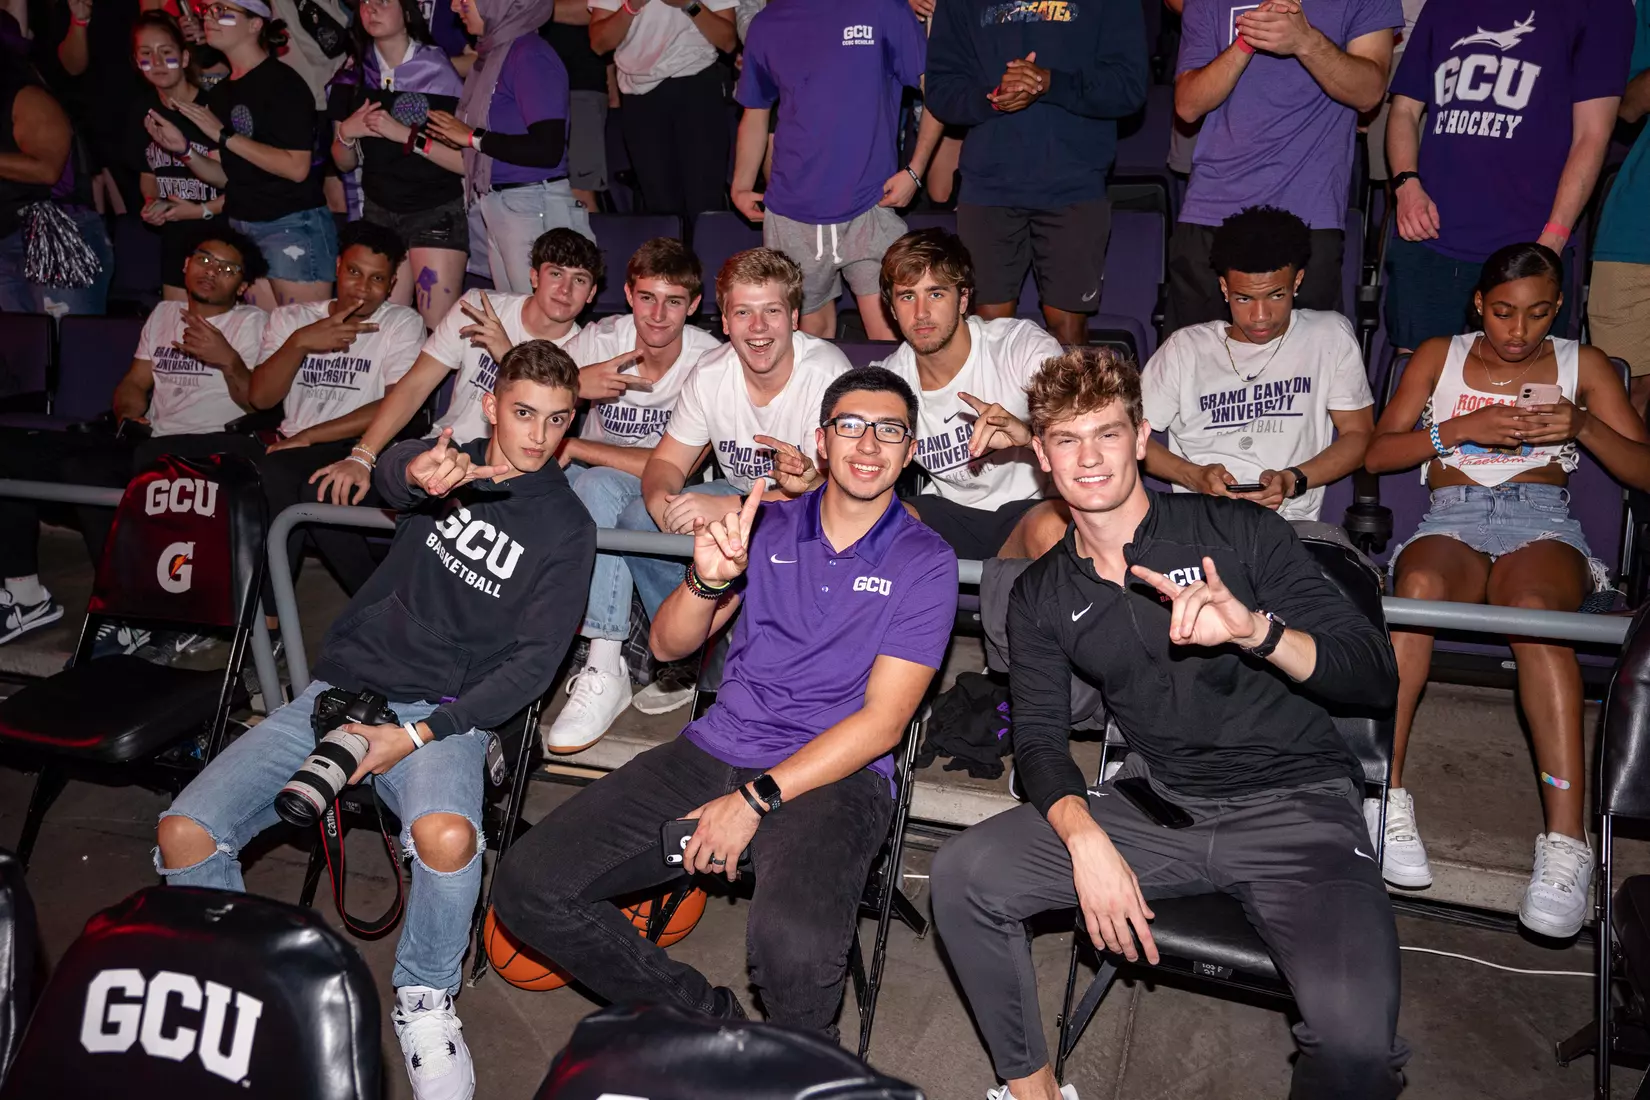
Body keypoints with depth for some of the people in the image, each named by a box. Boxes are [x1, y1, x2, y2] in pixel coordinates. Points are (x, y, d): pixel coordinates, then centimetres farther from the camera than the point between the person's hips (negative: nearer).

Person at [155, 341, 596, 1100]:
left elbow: (534, 661, -6)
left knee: (446, 838, -34)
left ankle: (423, 999, -4)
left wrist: (418, 734, -15)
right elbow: (387, 475, -16)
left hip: (443, 711, -3)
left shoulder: (565, 527, 1)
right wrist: (418, 474, -43)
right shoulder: (451, 463, 9)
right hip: (338, 690, 3)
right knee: (183, 834, -12)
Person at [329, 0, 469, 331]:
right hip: (378, 212, 5)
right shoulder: (354, 76, 9)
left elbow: (467, 161, -12)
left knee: (440, 329, -12)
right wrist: (346, 132, -4)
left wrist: (405, 134, -19)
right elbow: (344, 163, 16)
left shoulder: (436, 70, -5)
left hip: (436, 213, -4)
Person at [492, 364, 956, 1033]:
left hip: (835, 775, -4)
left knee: (794, 945, -35)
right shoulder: (766, 525, 12)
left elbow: (883, 720, -7)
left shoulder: (925, 562, 0)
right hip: (714, 752, 5)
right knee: (527, 887, -11)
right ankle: (713, 1023, 2)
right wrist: (710, 579, -13)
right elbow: (668, 646, 9)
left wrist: (754, 799, -14)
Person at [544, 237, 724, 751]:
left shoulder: (709, 361, -14)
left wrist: (572, 447, -22)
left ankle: (605, 668, -37)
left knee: (598, 485, -36)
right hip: (589, 476, 4)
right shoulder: (601, 339, -5)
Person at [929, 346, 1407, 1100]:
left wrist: (1256, 632, -28)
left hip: (1296, 805, -3)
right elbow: (1039, 740, 2)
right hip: (1159, 805, 4)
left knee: (1353, 1039, -29)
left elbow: (1375, 676, -7)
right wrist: (1085, 838, -19)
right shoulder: (1042, 596, 9)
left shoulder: (1238, 534, -4)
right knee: (963, 876, -13)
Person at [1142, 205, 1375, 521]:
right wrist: (1194, 476, -9)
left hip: (1292, 523, 1)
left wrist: (1292, 480, -7)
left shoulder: (1331, 336, 10)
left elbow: (1359, 435, 11)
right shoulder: (1186, 347, 10)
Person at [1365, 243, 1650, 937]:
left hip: (1543, 523, 0)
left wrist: (1584, 425, -5)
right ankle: (1384, 795, -38)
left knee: (1535, 610, -37)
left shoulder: (1582, 365, 21)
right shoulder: (1440, 356, 21)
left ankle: (1566, 841, -44)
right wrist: (1466, 427, -5)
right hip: (1451, 520, 0)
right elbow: (1377, 453, 9)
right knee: (1418, 587, -38)